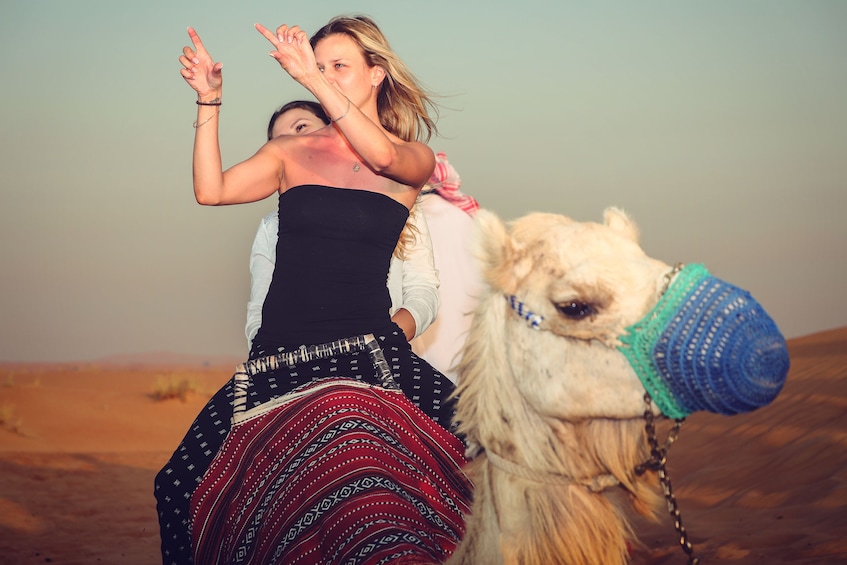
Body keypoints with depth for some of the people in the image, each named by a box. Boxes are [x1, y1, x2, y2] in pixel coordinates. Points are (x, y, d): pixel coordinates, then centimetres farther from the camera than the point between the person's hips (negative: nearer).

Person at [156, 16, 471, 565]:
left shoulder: (415, 159, 9)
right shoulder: (291, 152, 14)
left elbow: (382, 156, -15)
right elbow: (211, 190, 1)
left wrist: (314, 79, -21)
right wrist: (210, 102, -8)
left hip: (365, 344, -1)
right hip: (280, 350, 1)